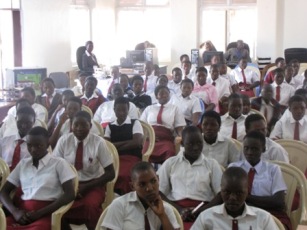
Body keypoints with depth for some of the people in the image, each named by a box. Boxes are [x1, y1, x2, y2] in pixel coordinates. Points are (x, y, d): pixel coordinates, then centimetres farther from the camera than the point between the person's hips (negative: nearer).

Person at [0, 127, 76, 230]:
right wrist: (15, 211, -7)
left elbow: (70, 194, -3)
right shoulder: (23, 163, 18)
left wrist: (40, 213, -12)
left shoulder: (59, 163, 6)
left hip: (46, 214, -3)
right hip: (21, 213, 3)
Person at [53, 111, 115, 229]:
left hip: (92, 185, -2)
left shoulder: (98, 142, -12)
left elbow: (110, 173, -8)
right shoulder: (63, 140, -5)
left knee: (90, 205, -34)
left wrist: (86, 187, -16)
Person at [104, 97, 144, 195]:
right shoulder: (110, 126, 20)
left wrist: (116, 147, 0)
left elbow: (137, 142, -4)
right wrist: (126, 142, -3)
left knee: (124, 175, -37)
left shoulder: (135, 123, 11)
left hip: (131, 158, -3)